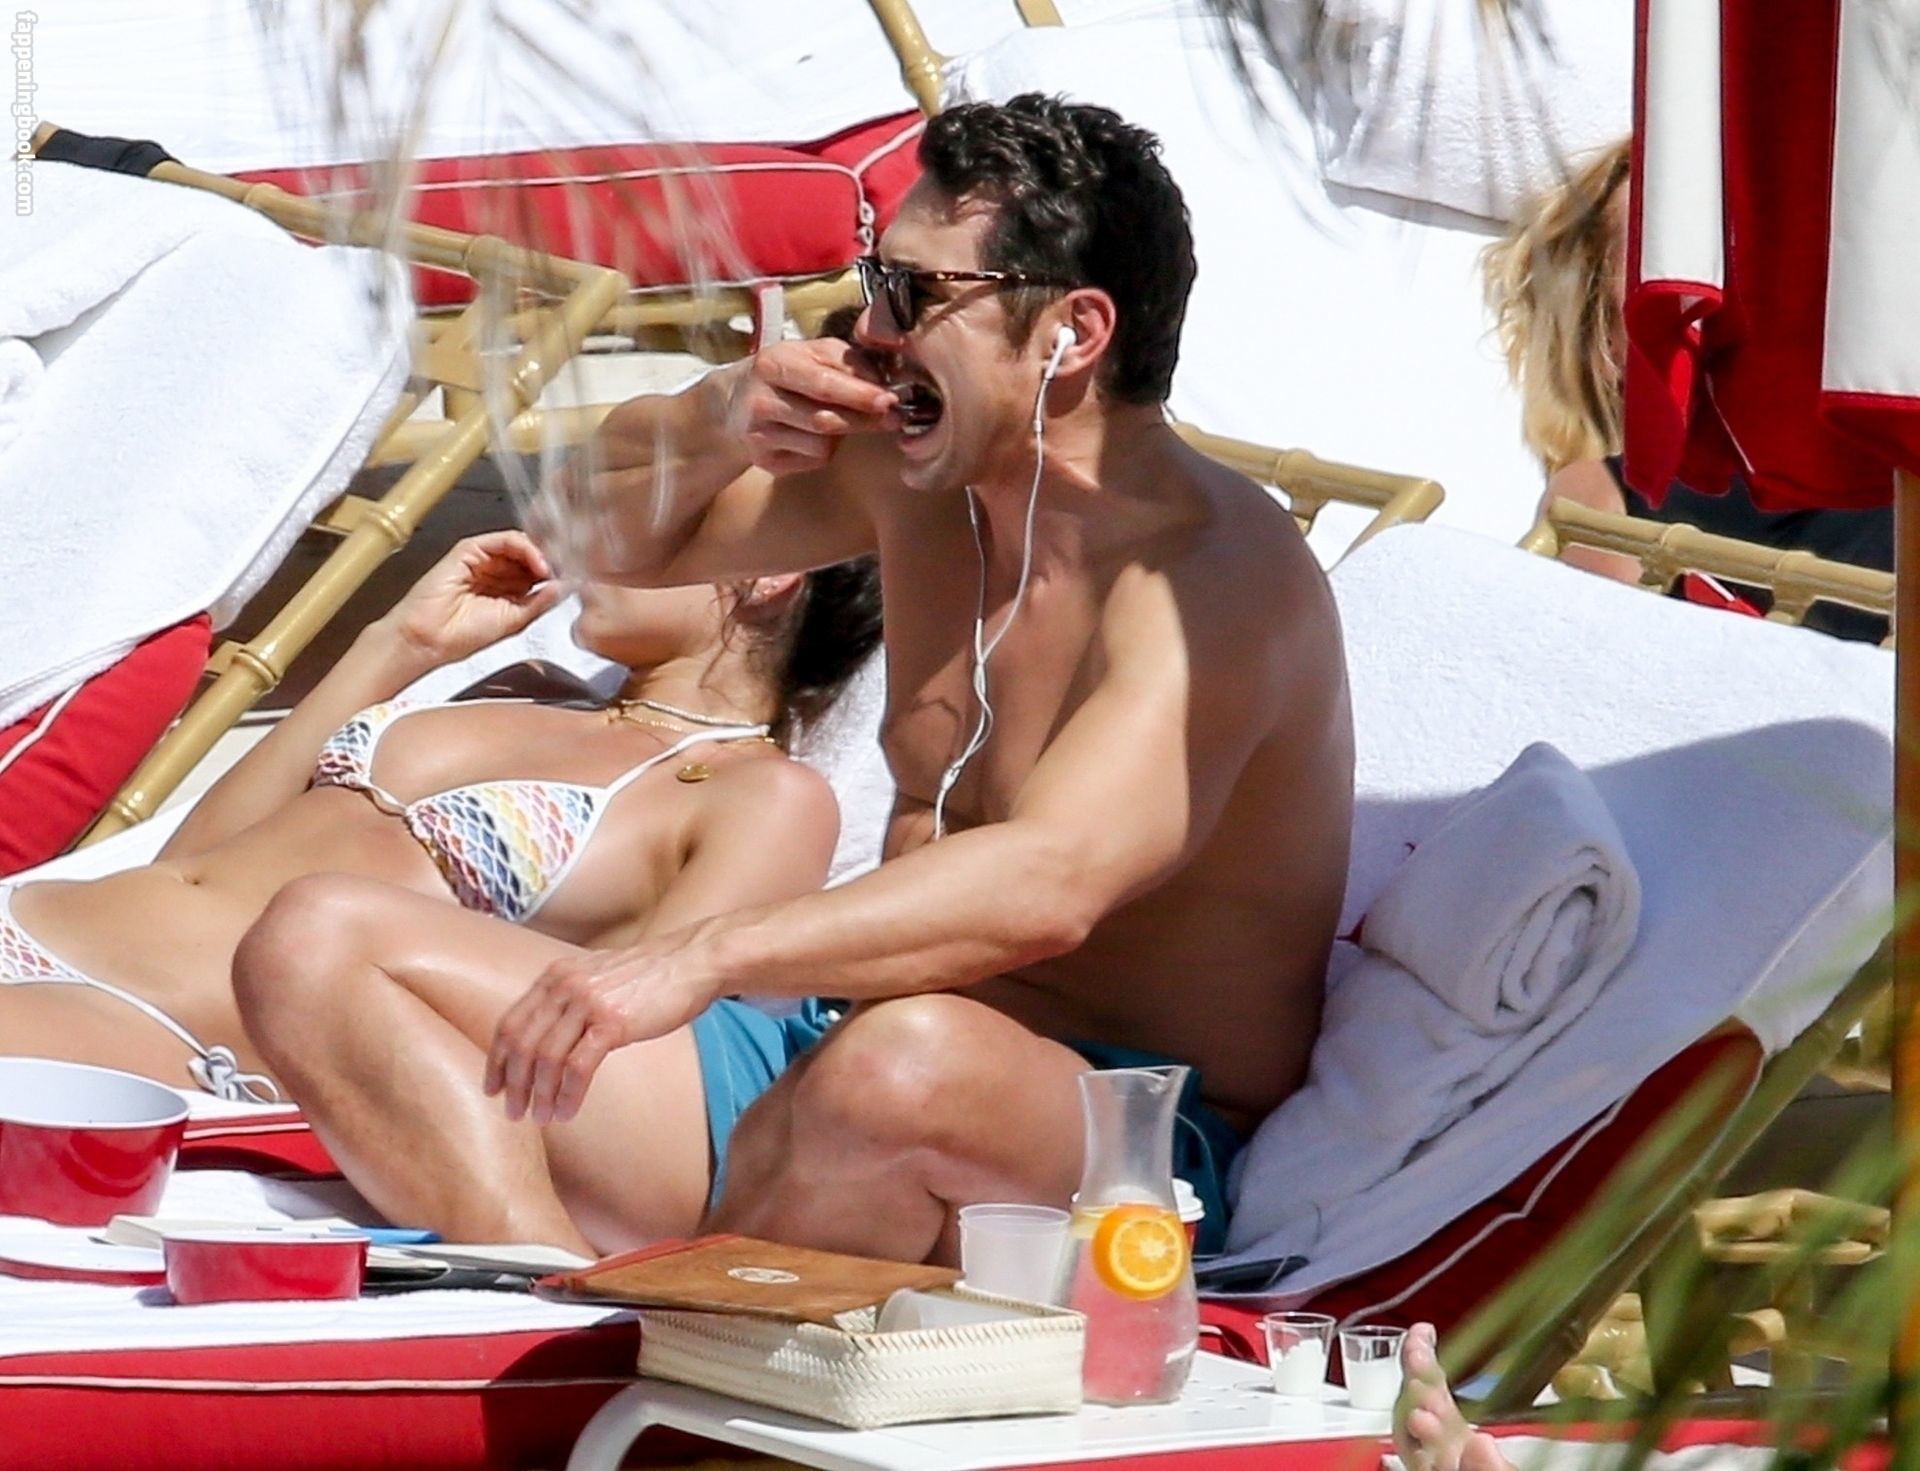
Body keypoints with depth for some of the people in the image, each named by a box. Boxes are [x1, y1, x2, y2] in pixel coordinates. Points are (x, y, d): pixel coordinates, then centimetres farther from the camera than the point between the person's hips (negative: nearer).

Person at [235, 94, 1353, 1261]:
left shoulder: (1216, 576, -17)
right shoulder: (913, 471, 9)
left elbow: (1047, 886, -34)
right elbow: (602, 536, 23)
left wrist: (701, 959, -44)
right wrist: (715, 424, -1)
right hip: (820, 1056, 9)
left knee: (911, 1059, -46)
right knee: (315, 943, -4)